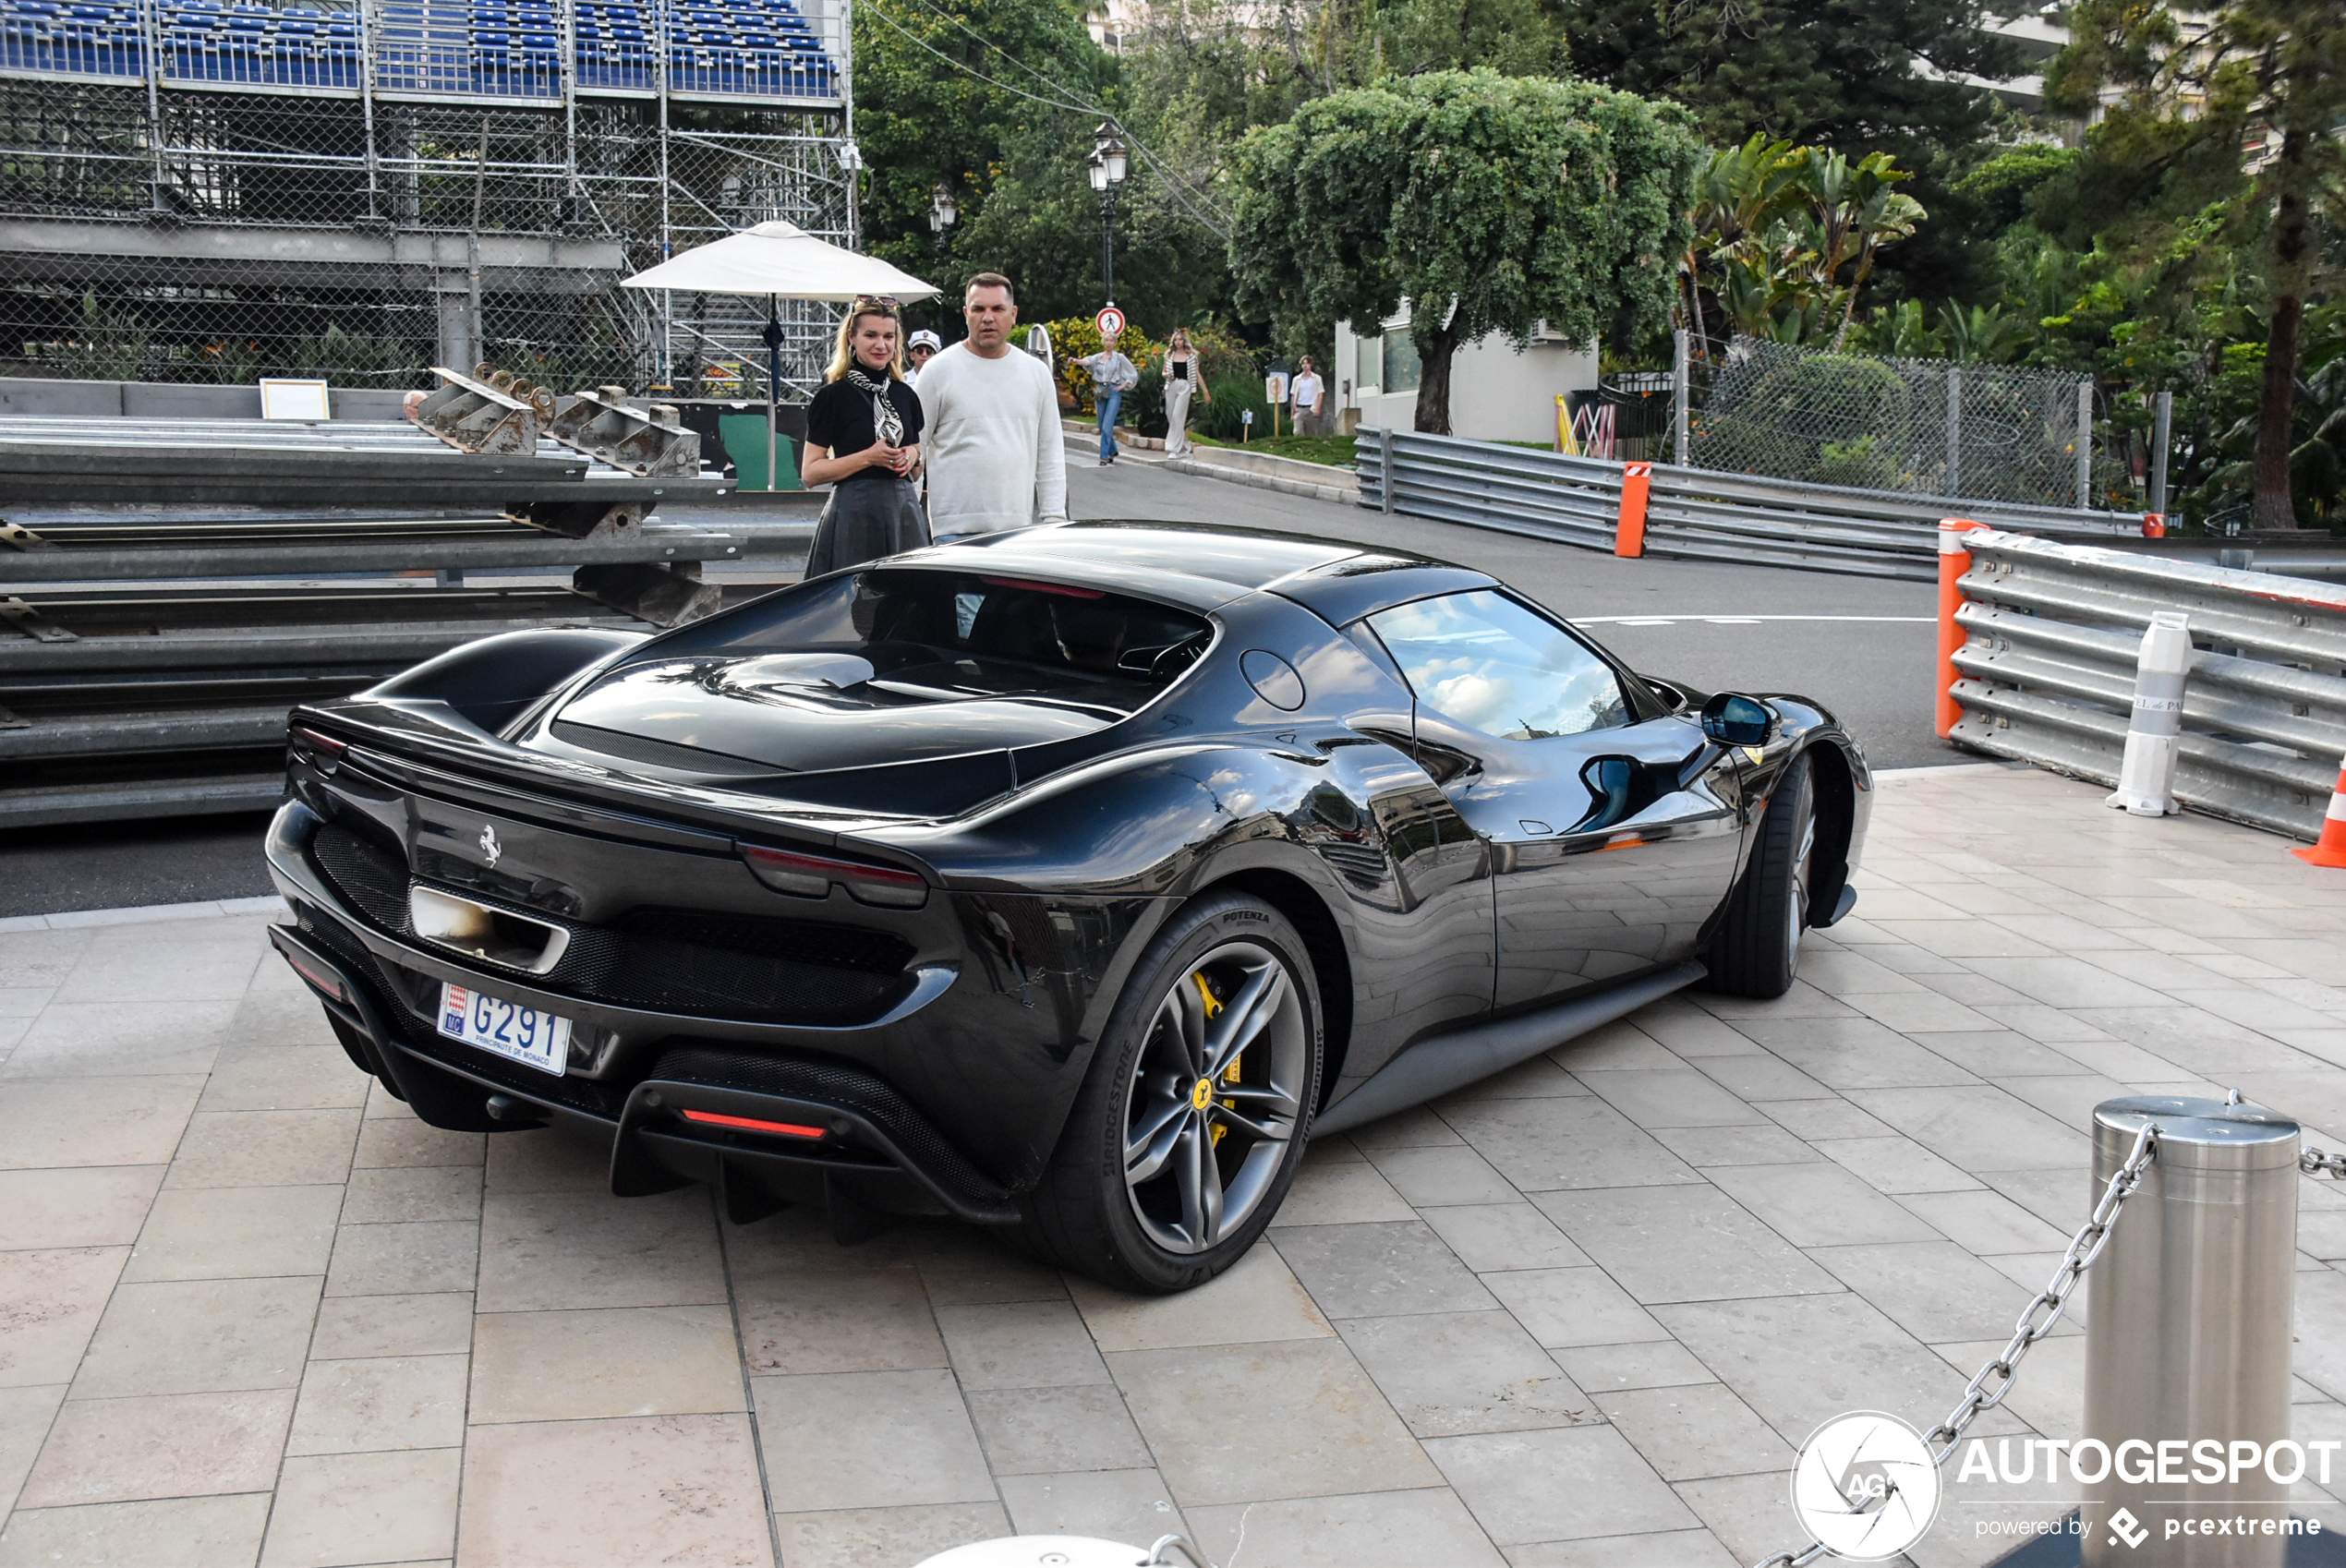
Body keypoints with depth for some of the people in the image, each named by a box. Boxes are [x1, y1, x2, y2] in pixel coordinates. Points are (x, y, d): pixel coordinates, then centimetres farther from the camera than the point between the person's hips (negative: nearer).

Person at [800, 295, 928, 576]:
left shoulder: (905, 395, 14)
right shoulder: (833, 396, -2)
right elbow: (811, 473, -6)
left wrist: (912, 455, 5)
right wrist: (869, 457, -15)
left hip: (904, 509, 5)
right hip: (853, 517, -5)